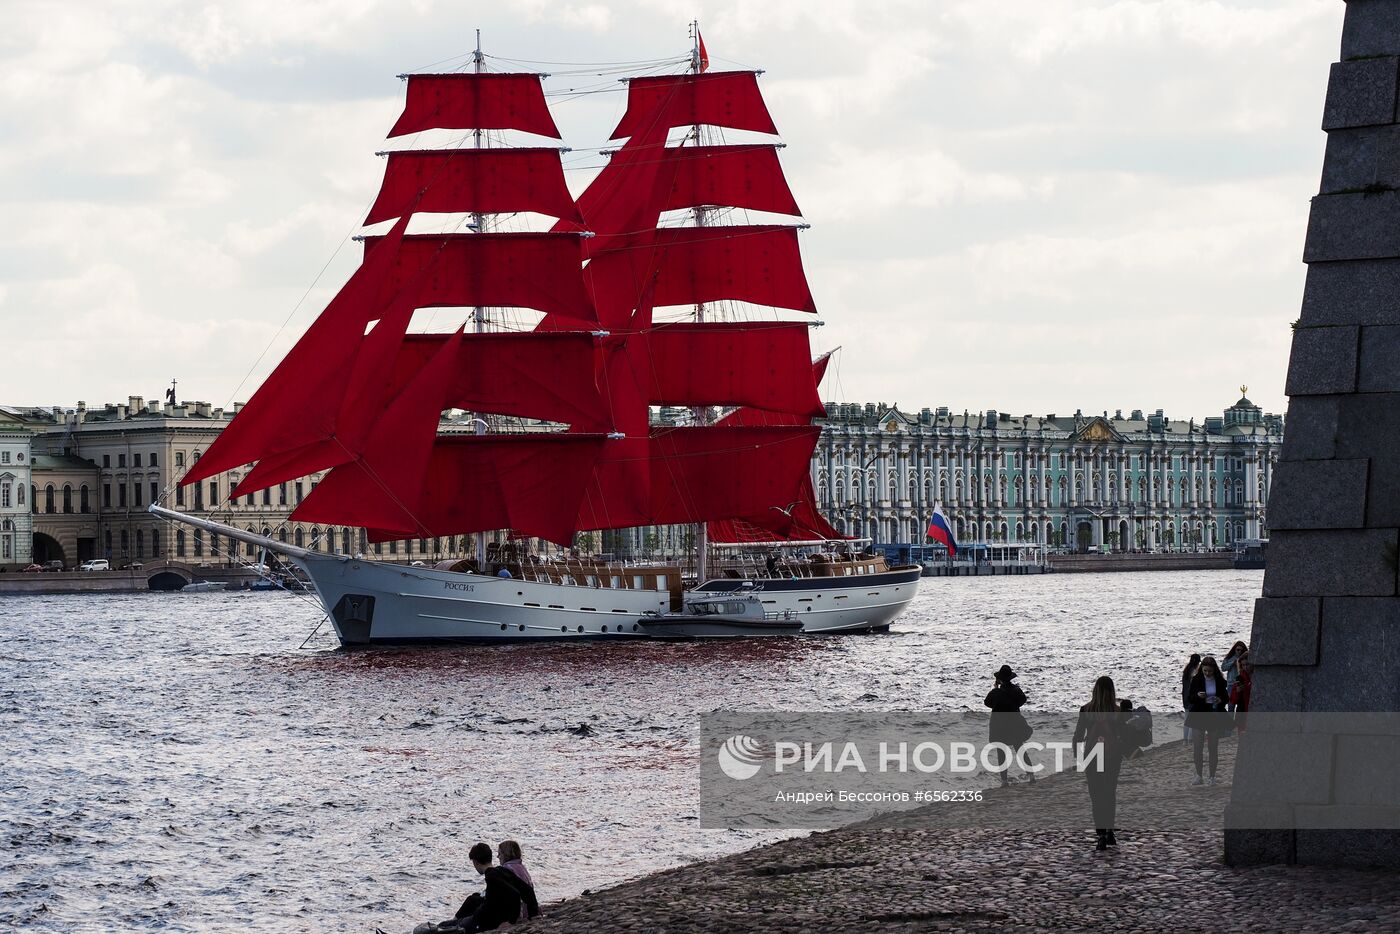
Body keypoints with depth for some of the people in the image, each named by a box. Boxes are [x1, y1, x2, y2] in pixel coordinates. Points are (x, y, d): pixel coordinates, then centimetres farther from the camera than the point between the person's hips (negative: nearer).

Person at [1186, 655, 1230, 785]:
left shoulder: (1219, 681, -1)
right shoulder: (1196, 680, -2)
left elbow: (1226, 696, 9)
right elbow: (1189, 698, 1)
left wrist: (1220, 700, -13)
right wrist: (1197, 696, -20)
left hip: (1215, 715, 0)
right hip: (1199, 715, 0)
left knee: (1213, 748, 3)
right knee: (1197, 747, -4)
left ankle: (1212, 777, 11)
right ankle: (1199, 776, 6)